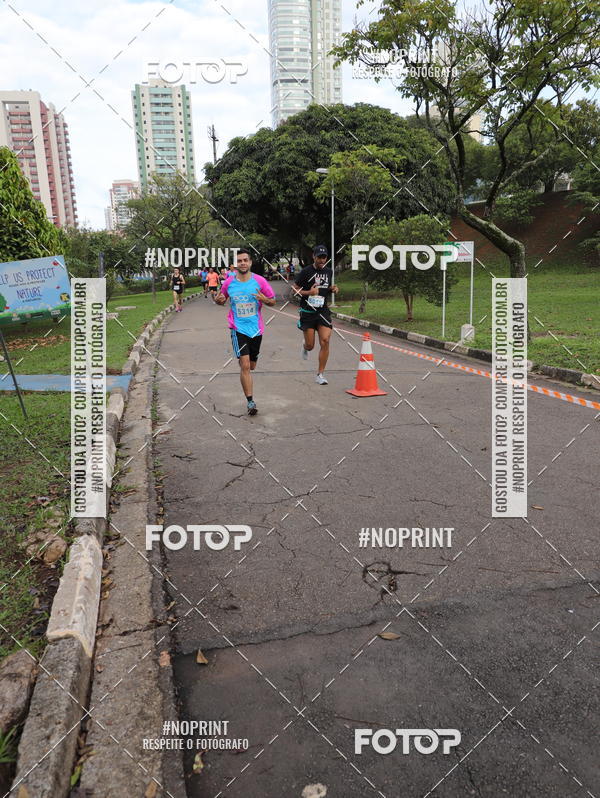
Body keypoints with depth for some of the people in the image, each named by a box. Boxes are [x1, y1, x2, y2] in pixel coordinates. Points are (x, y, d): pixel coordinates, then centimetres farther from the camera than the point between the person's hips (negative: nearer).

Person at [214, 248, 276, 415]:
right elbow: (222, 300, 15)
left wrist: (265, 299, -18)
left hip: (256, 328, 2)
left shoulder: (259, 281, -3)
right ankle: (250, 401, -8)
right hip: (238, 329, -1)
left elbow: (273, 301, 5)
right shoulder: (229, 282, -1)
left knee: (251, 366, 14)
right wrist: (219, 300, -9)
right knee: (245, 365, -14)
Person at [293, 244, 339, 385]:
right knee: (310, 345, 1)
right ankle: (305, 346, 43)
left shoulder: (329, 272, 9)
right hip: (308, 311, -3)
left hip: (323, 311, 3)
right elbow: (295, 289, -3)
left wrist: (333, 289, 2)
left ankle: (320, 375, -3)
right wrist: (308, 292, -19)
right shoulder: (306, 271, -6)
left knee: (325, 341, -13)